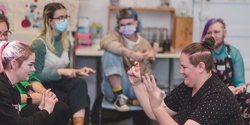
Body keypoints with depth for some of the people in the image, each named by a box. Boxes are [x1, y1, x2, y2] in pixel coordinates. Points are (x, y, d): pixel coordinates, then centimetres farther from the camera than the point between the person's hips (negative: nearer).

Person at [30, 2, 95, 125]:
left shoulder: (65, 42, 12)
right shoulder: (39, 43, -12)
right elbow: (36, 76, -15)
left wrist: (77, 72, -4)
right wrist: (60, 72, -22)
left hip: (59, 83, 6)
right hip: (43, 86, -6)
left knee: (80, 82, -28)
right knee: (80, 97, -28)